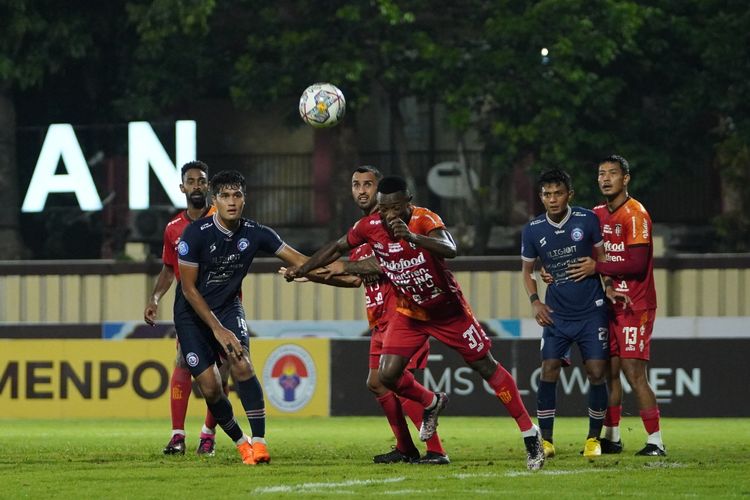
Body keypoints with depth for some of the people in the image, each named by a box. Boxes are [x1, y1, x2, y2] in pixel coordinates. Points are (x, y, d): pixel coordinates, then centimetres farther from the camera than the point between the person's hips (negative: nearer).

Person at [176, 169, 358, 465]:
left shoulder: (254, 234, -11)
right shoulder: (196, 234, -21)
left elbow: (299, 261, -5)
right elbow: (189, 288, -17)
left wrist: (347, 277, -15)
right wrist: (217, 329, -20)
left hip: (227, 307, 2)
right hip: (192, 313, -2)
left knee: (242, 364, -24)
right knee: (210, 387, -10)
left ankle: (259, 441, -21)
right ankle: (241, 442, 13)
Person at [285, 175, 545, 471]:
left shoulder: (424, 220, -28)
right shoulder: (370, 226, -14)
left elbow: (450, 250, -48)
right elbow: (338, 247, 6)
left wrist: (413, 237, -63)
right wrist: (302, 269, 5)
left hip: (448, 309, -4)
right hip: (408, 313, 4)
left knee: (486, 367, 0)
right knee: (387, 375, -10)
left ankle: (530, 435, 11)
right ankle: (431, 404, 23)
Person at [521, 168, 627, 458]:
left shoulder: (587, 220, -8)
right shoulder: (533, 230, -3)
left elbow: (602, 255, 7)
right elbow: (527, 269, 11)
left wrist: (609, 286, -7)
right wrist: (535, 301, -3)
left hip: (591, 312, -1)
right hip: (556, 313, 1)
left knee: (596, 372, -4)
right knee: (549, 371, -8)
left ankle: (594, 438, 11)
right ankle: (546, 440, 0)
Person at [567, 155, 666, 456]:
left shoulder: (635, 215, -13)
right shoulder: (598, 214, 12)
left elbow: (637, 264, -20)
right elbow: (588, 255, 20)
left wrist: (597, 268, -18)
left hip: (635, 307, -8)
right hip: (609, 304, 8)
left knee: (634, 374, -11)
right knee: (609, 372, 9)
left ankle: (655, 442, -8)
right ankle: (611, 438, 17)